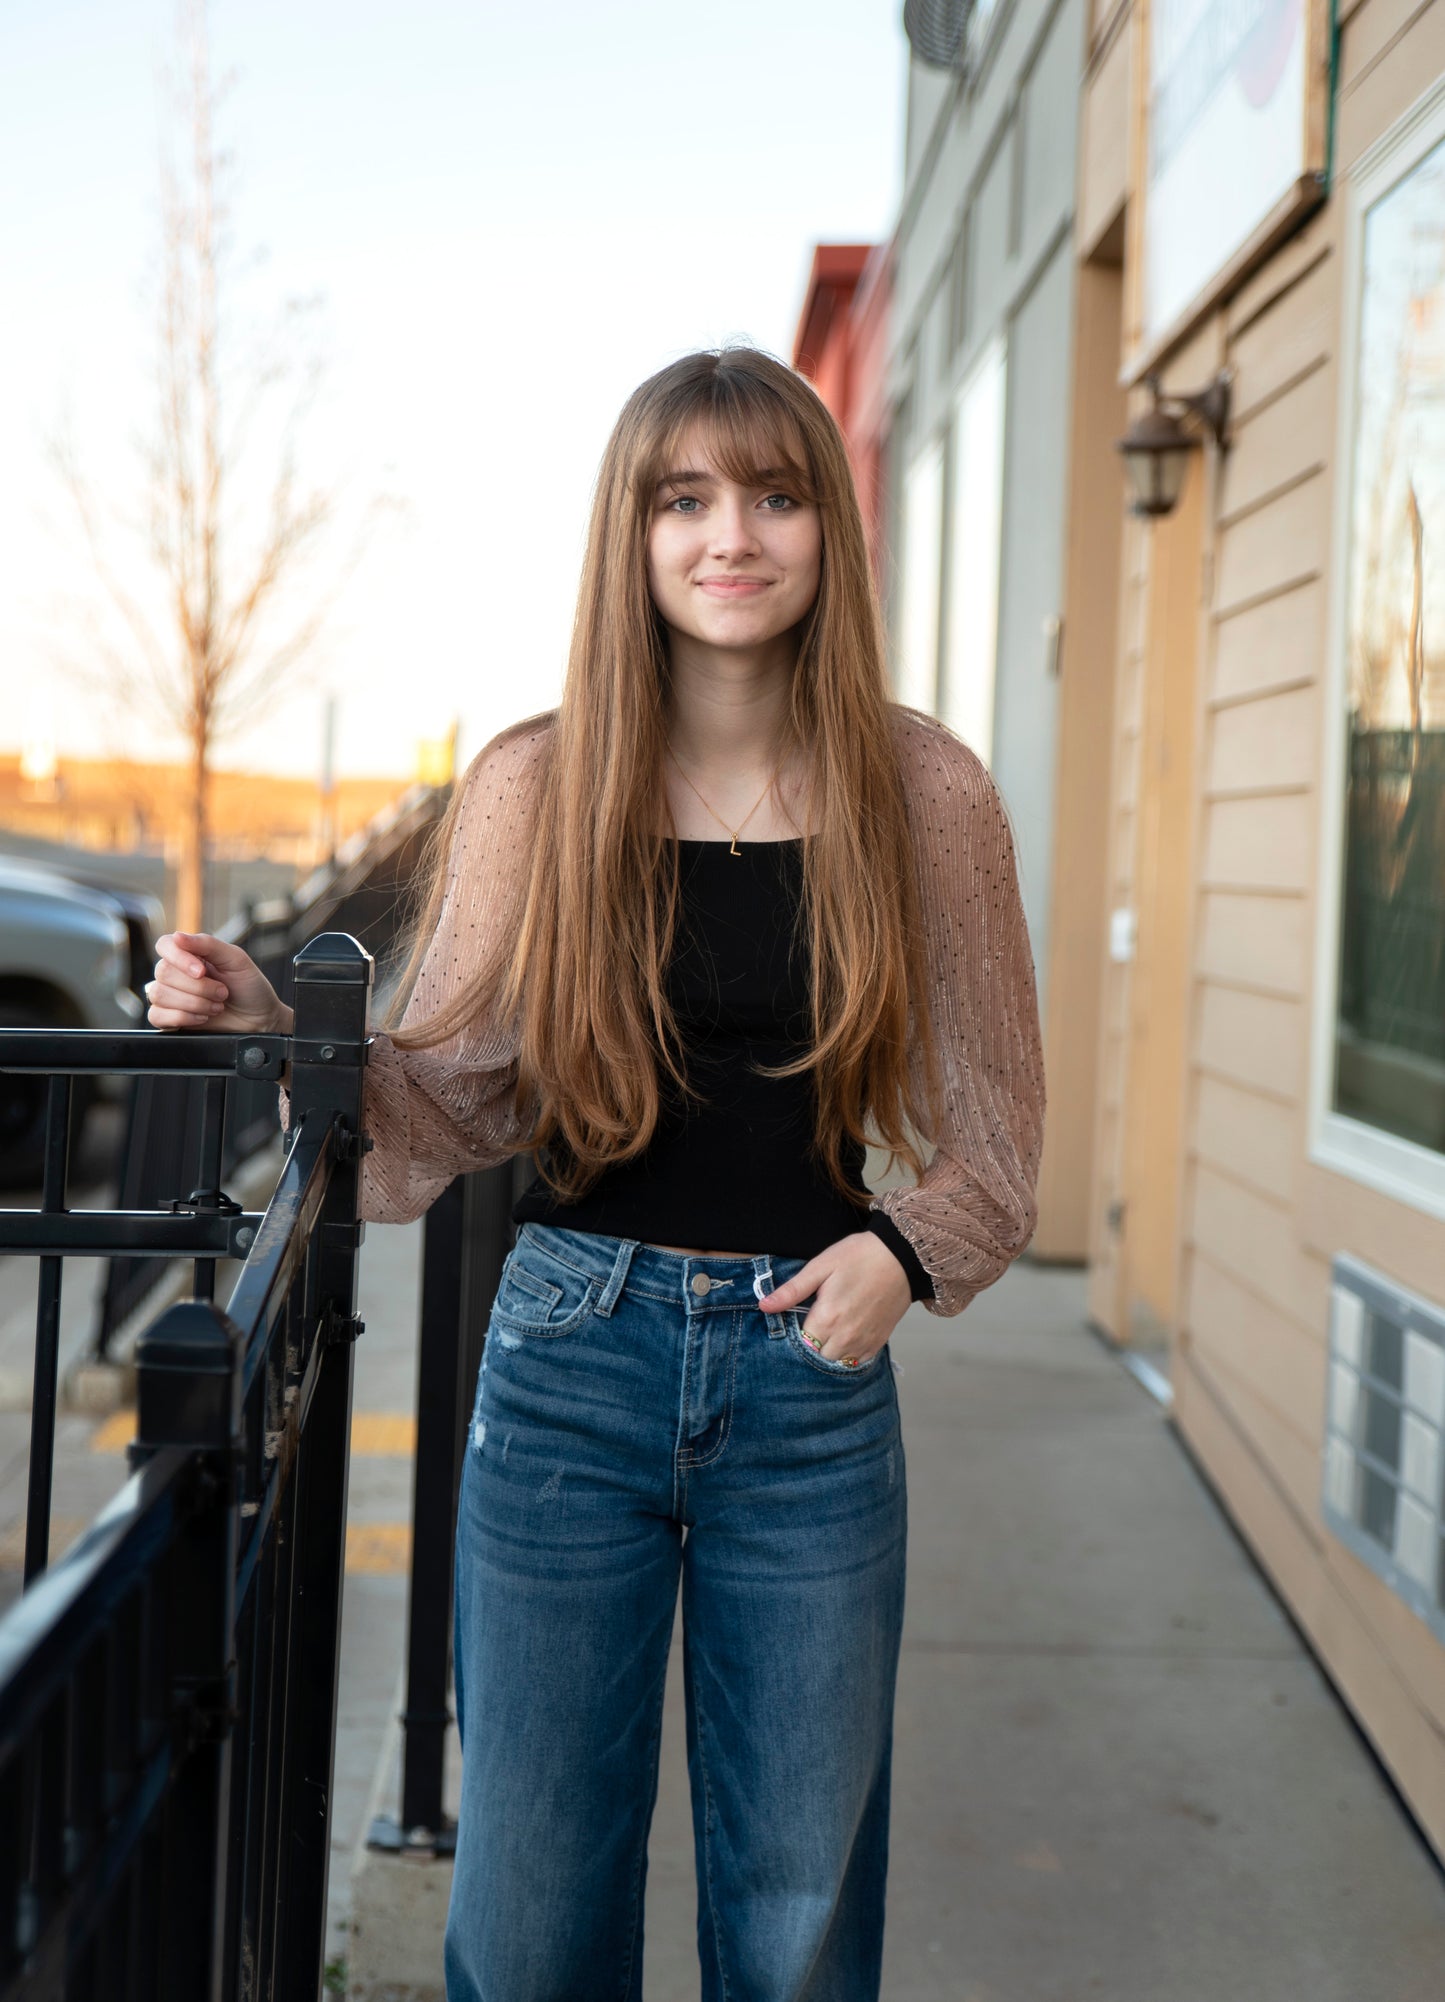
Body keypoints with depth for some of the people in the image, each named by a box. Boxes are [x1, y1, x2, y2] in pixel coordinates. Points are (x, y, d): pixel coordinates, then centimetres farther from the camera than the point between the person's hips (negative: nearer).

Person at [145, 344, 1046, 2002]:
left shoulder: (921, 789, -1)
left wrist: (910, 1244, -11)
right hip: (574, 1357, 0)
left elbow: (991, 1105, 7)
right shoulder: (535, 786, -2)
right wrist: (277, 1023, -15)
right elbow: (447, 1098, 2)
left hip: (812, 1368, 1)